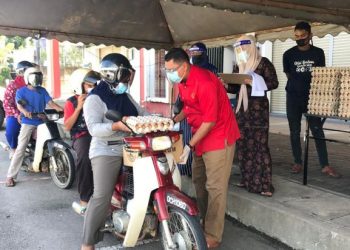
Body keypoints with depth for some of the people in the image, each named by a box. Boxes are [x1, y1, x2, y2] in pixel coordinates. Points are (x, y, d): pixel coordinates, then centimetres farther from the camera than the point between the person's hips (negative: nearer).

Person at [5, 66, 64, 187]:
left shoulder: (42, 90, 13)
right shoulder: (21, 91, 3)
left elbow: (51, 103, 3)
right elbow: (19, 104, -13)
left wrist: (63, 109, -14)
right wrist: (25, 112, -36)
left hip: (41, 122, 4)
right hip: (28, 123, -4)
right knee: (21, 148, -10)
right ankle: (10, 176, -7)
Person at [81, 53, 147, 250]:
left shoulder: (126, 96, 16)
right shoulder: (95, 99, -8)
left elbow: (142, 113, 13)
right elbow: (94, 128, -20)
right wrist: (116, 126, -36)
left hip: (129, 150, 8)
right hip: (106, 152, -8)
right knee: (102, 197, -16)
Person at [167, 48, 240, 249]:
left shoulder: (204, 82, -25)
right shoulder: (183, 82, 3)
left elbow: (210, 121, -24)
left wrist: (189, 145, -21)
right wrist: (173, 121, 3)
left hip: (219, 136, -9)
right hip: (201, 135, 10)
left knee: (215, 187, -5)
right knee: (199, 181, 17)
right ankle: (203, 222, 32)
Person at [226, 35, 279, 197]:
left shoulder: (263, 63, -4)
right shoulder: (241, 66, 16)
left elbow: (274, 83, -10)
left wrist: (253, 81, -21)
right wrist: (226, 85, -2)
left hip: (258, 109, -7)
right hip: (242, 109, 7)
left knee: (259, 145, -9)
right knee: (243, 145, 6)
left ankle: (264, 184, -6)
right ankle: (247, 179, 17)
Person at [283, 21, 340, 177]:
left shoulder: (318, 53, 1)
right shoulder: (288, 54, 0)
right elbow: (288, 75, 8)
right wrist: (298, 86, 1)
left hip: (312, 97, 0)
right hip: (293, 98, 0)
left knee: (318, 131, -1)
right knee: (294, 132, 3)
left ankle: (325, 166, 2)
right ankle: (298, 163, 14)